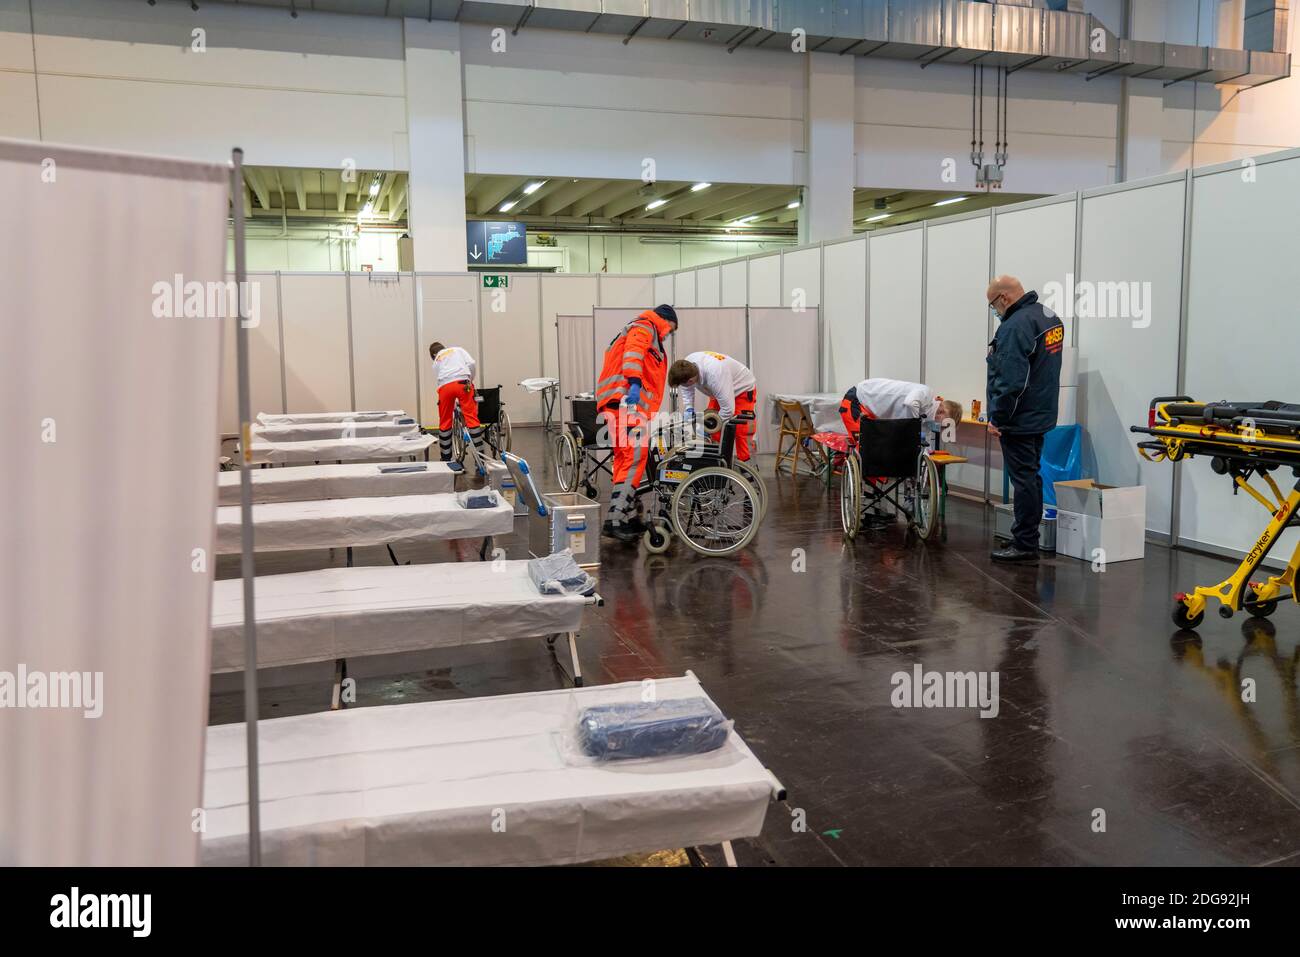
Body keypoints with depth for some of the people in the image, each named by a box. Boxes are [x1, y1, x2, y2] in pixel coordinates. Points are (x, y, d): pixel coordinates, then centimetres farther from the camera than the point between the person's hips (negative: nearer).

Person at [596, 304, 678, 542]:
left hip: (626, 402, 11)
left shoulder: (644, 332, 35)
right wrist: (634, 383, -30)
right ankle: (615, 520, -21)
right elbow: (633, 353, -16)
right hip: (628, 400, -11)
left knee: (625, 459, 11)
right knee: (635, 458, -15)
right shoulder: (644, 327, 5)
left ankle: (628, 516, 14)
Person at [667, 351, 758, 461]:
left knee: (739, 431, -18)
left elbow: (728, 410, -38)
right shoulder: (687, 365, -25)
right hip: (720, 391, 7)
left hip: (742, 389, -7)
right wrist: (689, 408, -13)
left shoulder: (715, 375, -45)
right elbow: (686, 389, 0)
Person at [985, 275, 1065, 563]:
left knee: (1023, 479, -4)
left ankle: (1025, 544, 1)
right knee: (1031, 476, 16)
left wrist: (997, 417, -18)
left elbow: (1010, 380, -24)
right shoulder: (1049, 316, 11)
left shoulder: (1016, 325, -20)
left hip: (1019, 418, -10)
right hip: (1042, 415, 10)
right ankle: (1025, 534, 26)